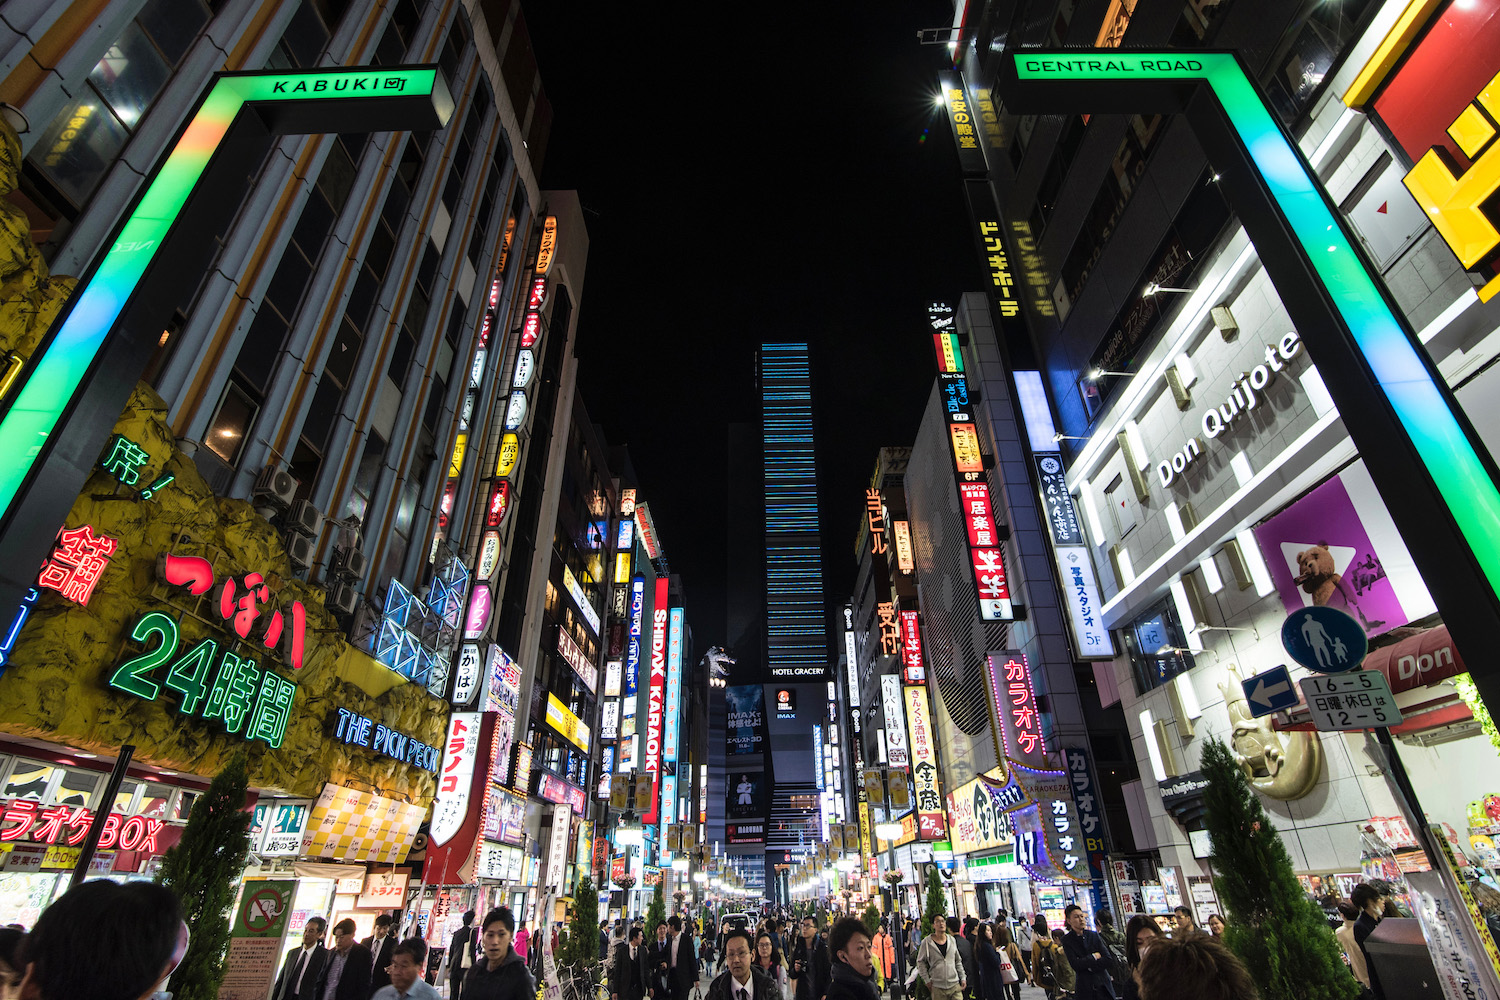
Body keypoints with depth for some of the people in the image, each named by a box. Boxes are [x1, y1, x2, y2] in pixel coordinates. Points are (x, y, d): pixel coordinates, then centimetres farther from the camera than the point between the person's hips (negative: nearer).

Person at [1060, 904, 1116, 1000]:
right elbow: (1075, 965, -13)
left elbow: (1107, 959, -2)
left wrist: (1089, 967, -10)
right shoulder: (1067, 940, -6)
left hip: (1103, 985, 2)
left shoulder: (1094, 935, 3)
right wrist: (1093, 956, -8)